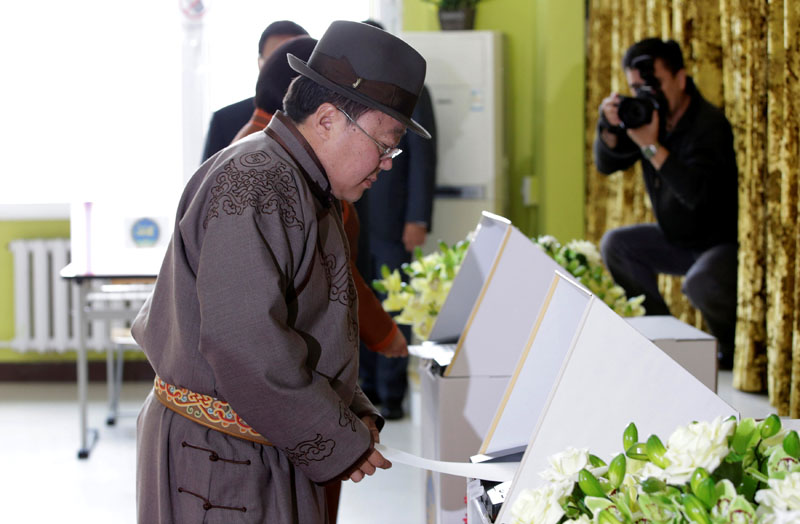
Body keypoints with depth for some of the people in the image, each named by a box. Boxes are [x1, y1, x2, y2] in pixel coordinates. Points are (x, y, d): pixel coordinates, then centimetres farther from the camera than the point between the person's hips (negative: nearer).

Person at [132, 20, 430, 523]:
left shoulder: (309, 191, 15)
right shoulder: (253, 184, -19)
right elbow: (245, 347, -26)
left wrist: (357, 416, 7)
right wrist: (342, 443, -18)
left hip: (273, 454, 10)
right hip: (217, 462, -10)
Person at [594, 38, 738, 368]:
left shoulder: (710, 125, -25)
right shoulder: (644, 113, -1)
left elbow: (697, 194, -37)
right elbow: (606, 165, 3)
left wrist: (652, 146, -37)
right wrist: (610, 128, -17)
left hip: (725, 242, -9)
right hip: (679, 241, 9)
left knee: (700, 283, -35)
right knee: (615, 245, 4)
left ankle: (736, 345, -3)